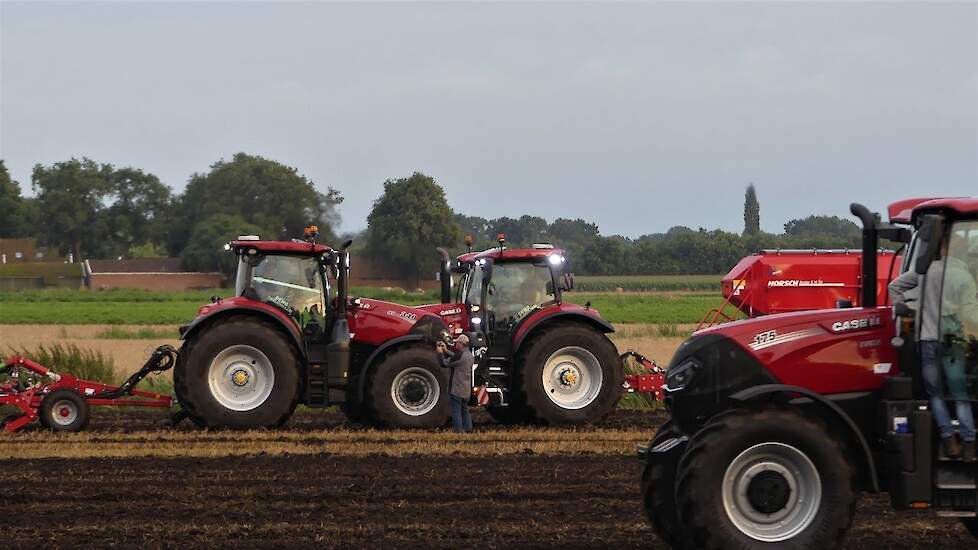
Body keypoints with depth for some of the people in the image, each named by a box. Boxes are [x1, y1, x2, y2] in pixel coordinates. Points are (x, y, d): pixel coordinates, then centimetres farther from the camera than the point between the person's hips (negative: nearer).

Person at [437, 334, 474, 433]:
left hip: (456, 390, -8)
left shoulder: (460, 355, -20)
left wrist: (441, 353, 2)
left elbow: (445, 363, -13)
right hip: (467, 390, 8)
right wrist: (446, 351, 22)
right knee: (465, 410, 18)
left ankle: (459, 432, -4)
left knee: (456, 412, -3)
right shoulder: (470, 355, 7)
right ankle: (468, 430, 20)